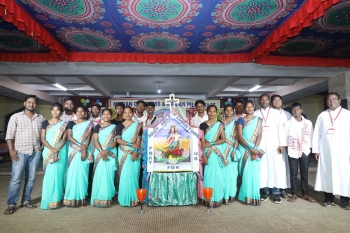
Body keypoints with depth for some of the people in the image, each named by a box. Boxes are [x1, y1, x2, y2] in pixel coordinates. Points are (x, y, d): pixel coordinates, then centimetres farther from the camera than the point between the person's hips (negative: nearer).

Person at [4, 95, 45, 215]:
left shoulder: (41, 118, 8)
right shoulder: (16, 117, 1)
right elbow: (9, 135, -2)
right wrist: (11, 150, -10)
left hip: (35, 152, 3)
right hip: (20, 152, -3)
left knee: (31, 178, 8)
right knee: (15, 179, -3)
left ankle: (26, 200, 21)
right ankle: (11, 204, 8)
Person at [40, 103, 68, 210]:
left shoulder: (64, 124, 4)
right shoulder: (45, 123, 7)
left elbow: (64, 139, -3)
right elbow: (43, 139, 0)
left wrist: (57, 151, -15)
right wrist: (52, 149, -14)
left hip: (61, 152, -1)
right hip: (48, 152, 1)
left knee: (58, 175, 1)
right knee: (49, 175, 1)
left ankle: (56, 199, 11)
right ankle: (49, 200, 11)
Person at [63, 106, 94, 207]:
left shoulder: (89, 124, 7)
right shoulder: (71, 123, 8)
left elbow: (89, 138, -2)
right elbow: (69, 137, -3)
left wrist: (85, 150, -14)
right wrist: (80, 145, -15)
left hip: (85, 151, 0)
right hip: (73, 151, 1)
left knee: (82, 173, 2)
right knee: (72, 173, -1)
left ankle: (81, 198, 10)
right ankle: (71, 198, 6)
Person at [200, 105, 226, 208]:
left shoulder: (220, 124, 4)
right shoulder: (203, 125, 3)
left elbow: (223, 139, 0)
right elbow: (202, 142, -1)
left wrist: (211, 143, -12)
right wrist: (204, 155, -10)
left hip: (218, 152, 0)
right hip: (208, 153, 0)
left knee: (218, 174, 2)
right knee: (208, 174, 1)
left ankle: (218, 198, 15)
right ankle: (209, 198, 12)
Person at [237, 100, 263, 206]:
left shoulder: (259, 120, 8)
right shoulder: (241, 120, 0)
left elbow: (259, 135, 0)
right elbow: (239, 136, -7)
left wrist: (255, 149, -13)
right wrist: (250, 148, -15)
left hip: (255, 149, 2)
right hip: (244, 149, -2)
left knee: (255, 172, 3)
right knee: (246, 172, 0)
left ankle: (254, 196, 15)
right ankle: (247, 196, 10)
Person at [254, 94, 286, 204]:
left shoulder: (275, 112, 6)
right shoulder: (255, 114, 7)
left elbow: (280, 128, 2)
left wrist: (282, 144, -5)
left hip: (274, 143, 0)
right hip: (260, 144, 1)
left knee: (276, 167, 0)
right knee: (262, 167, 3)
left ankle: (276, 193, 9)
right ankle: (265, 191, 13)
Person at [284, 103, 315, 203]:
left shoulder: (308, 123, 6)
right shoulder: (288, 123, 1)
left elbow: (311, 136, 9)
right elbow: (285, 137, 2)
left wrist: (309, 148, 4)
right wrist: (286, 147, -3)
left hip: (305, 151, 2)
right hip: (292, 151, -1)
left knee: (305, 174, 9)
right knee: (293, 174, 5)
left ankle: (305, 194, 21)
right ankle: (294, 194, 14)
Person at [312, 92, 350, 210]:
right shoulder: (322, 115, 10)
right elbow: (317, 133, 8)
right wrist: (316, 150, 3)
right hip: (325, 151, 2)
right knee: (327, 174, 4)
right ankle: (328, 198, 14)